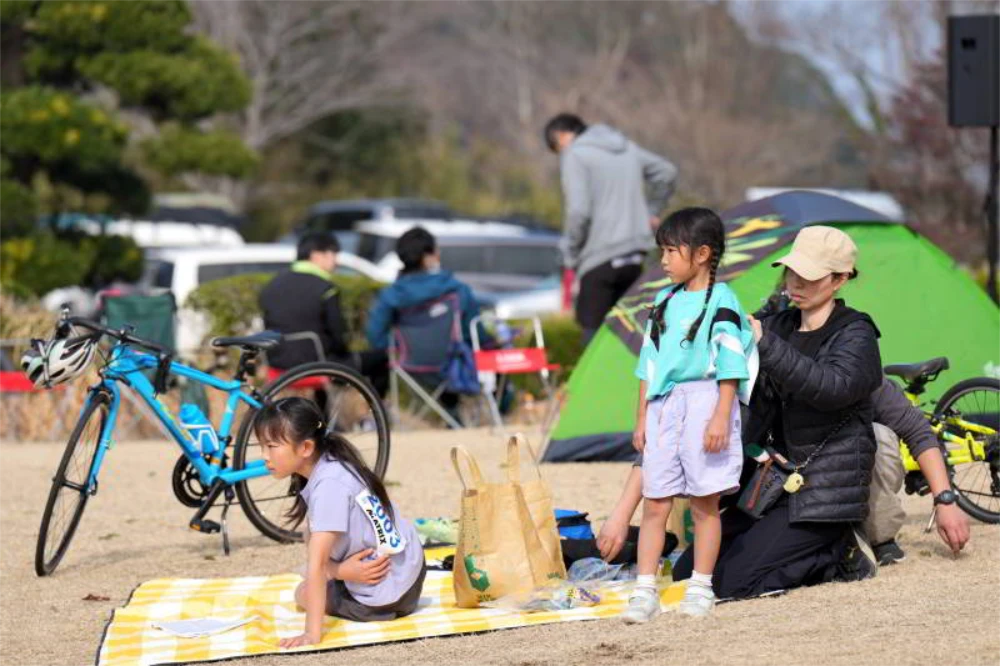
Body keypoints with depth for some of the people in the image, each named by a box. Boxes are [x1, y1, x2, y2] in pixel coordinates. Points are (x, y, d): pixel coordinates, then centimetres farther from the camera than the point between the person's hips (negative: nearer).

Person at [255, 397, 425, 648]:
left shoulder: (329, 486, -28)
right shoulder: (330, 465, 1)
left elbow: (316, 564, -32)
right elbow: (315, 546, 2)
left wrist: (313, 633, -35)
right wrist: (338, 570, -19)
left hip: (386, 597, -8)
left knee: (303, 593, 10)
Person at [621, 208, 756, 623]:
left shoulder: (721, 302, -5)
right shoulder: (664, 303, 15)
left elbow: (729, 367, -10)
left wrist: (721, 416, -17)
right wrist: (642, 418, 16)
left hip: (703, 402, -6)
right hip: (663, 406, 6)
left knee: (704, 503, 1)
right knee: (654, 504, 2)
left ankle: (701, 588, 9)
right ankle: (645, 591, 2)